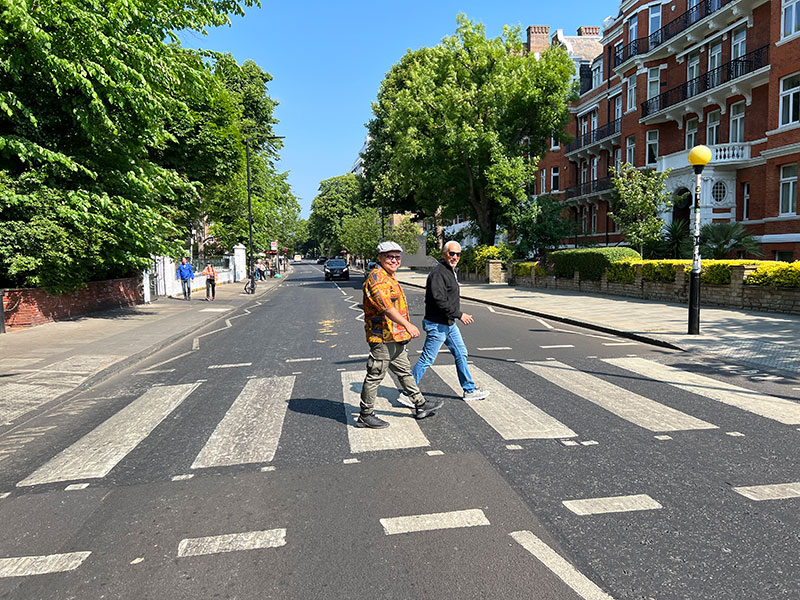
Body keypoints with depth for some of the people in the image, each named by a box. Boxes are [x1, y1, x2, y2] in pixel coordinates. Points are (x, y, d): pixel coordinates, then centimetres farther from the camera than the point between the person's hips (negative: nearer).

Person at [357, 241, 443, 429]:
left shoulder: (389, 278, 19)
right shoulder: (377, 277, -16)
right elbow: (386, 306, -27)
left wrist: (403, 329, 29)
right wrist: (407, 324, -29)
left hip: (395, 337, 11)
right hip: (382, 337, -11)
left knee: (405, 371, 18)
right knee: (375, 376, -1)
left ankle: (420, 405, 29)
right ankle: (366, 415, 9)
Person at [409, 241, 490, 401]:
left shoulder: (451, 272, 14)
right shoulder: (438, 273, -18)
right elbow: (439, 301, -26)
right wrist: (459, 315, -22)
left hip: (449, 324, 10)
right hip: (437, 325, -10)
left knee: (461, 354, 14)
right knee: (426, 359, -4)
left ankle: (470, 390, 25)